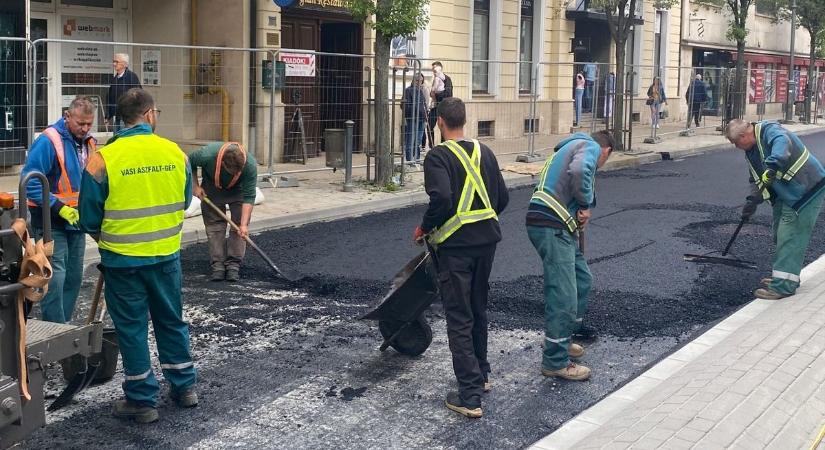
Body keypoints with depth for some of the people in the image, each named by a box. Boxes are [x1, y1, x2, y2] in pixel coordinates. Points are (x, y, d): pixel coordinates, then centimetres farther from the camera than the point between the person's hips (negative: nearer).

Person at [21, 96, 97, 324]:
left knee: (73, 278, 11)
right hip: (51, 223, -7)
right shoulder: (49, 141, -15)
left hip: (77, 221, 7)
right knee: (55, 278, -10)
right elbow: (30, 181, -18)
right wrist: (59, 208, -23)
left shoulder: (89, 143, 8)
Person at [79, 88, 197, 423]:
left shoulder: (104, 159, -13)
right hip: (167, 255, 3)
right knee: (171, 321, 19)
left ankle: (142, 401, 16)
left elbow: (89, 217, -5)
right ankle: (184, 387, 29)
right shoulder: (175, 153, -5)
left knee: (132, 328, 8)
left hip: (123, 259, -3)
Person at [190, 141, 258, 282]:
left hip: (238, 191, 0)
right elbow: (190, 162, -13)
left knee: (238, 226, -8)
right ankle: (217, 265, -1)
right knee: (214, 224, -4)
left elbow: (249, 197, -31)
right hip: (212, 190, 0)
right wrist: (195, 186, -12)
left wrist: (244, 224, -35)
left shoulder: (250, 165, -37)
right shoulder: (207, 155, -39)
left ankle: (233, 265, -3)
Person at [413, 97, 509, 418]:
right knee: (478, 310, 23)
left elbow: (441, 198, -25)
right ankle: (481, 375, 37)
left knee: (459, 319, -2)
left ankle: (470, 397, -4)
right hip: (486, 239, 6)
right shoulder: (484, 152, 8)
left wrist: (424, 228, -9)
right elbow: (502, 198, 10)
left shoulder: (438, 156, -11)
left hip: (454, 245, -6)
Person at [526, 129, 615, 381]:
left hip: (555, 227, 10)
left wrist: (580, 212, 12)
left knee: (582, 280, 21)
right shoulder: (590, 146, -1)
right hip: (551, 226, -10)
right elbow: (579, 171, -24)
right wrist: (586, 204, -10)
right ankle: (555, 362, 0)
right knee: (563, 294, -6)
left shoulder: (570, 148, 29)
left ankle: (560, 340, 32)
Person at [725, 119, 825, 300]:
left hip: (808, 188, -10)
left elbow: (782, 142, -41)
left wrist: (773, 166, -56)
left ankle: (783, 285, -8)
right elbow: (757, 180, 13)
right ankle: (787, 275, 33)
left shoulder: (769, 130, -18)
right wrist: (752, 200, -5)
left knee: (790, 236, -11)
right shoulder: (750, 152, 11)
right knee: (781, 235, 18)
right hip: (786, 195, 10)